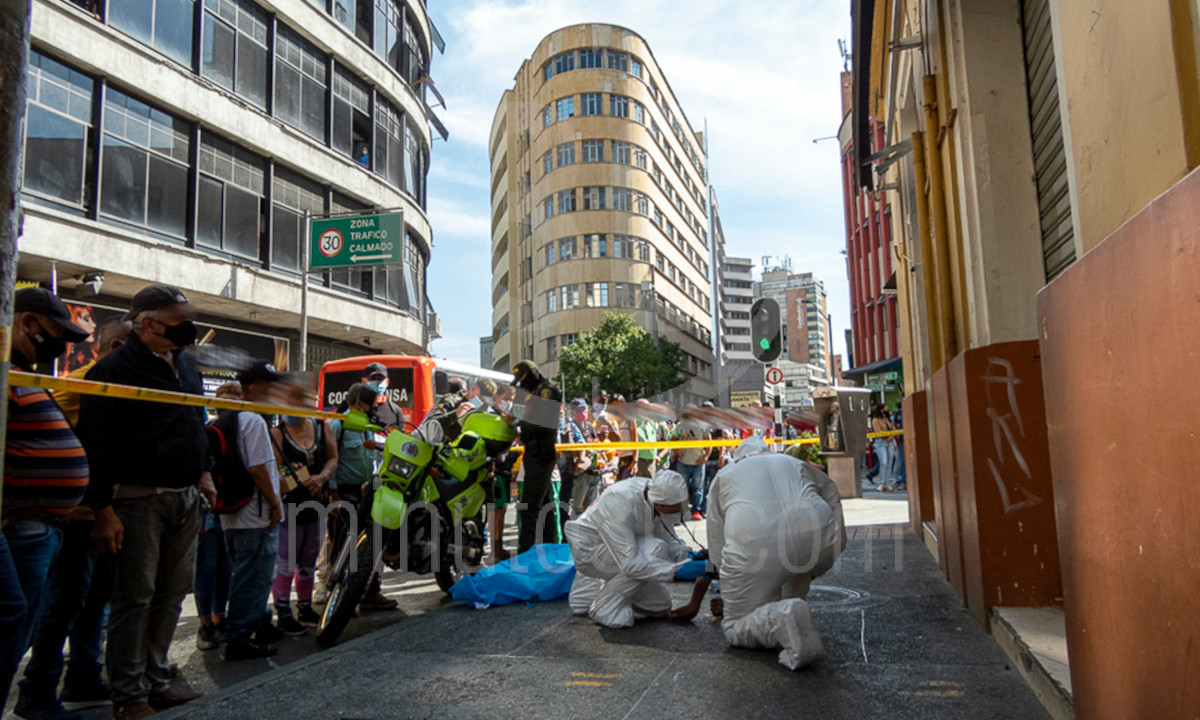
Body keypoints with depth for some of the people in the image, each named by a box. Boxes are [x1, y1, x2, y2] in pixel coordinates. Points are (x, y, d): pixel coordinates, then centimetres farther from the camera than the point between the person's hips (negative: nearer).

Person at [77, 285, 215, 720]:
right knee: (135, 598, 0)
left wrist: (203, 473, 17)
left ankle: (157, 684, 24)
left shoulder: (185, 364, 14)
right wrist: (103, 509, -17)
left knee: (172, 594, 12)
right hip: (139, 500, -7)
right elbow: (96, 445, -14)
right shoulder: (113, 370, -11)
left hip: (185, 499, 8)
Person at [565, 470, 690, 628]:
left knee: (660, 604, 9)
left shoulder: (659, 495, -14)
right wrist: (673, 570, -36)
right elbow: (630, 564, -39)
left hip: (623, 552, 8)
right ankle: (605, 605, -13)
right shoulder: (621, 505, -37)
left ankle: (593, 585, 26)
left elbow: (669, 539, -2)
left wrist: (683, 553, -22)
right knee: (654, 550, -32)